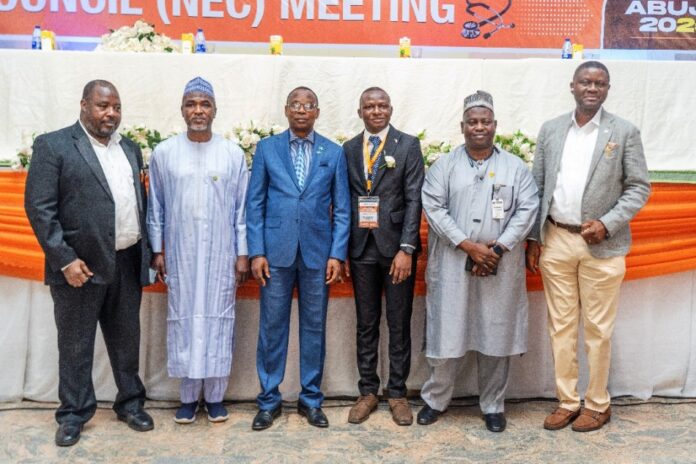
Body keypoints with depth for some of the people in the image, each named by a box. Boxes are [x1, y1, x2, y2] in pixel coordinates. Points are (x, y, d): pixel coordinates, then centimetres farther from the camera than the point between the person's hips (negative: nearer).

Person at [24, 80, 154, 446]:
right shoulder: (53, 146, -6)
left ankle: (130, 403, 31)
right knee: (75, 345, 9)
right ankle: (73, 413, 24)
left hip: (127, 263, 5)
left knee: (126, 340, 15)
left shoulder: (130, 149, 12)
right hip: (80, 265, -5)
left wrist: (146, 251, 8)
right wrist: (65, 260, -16)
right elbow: (39, 208, -11)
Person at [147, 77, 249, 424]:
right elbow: (155, 208, 6)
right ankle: (188, 395, 18)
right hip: (180, 254, 1)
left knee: (218, 320, 4)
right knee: (183, 320, 5)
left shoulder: (233, 154, 1)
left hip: (221, 254, 0)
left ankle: (215, 395, 17)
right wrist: (157, 250, 3)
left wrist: (243, 253, 0)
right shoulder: (163, 153, 3)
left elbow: (242, 209, 2)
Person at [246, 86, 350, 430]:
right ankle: (269, 400, 20)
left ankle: (311, 399, 23)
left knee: (314, 327, 8)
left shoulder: (334, 153, 6)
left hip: (317, 253, 1)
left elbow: (342, 209, 4)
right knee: (272, 326, 6)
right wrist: (256, 252, -4)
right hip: (276, 251, 0)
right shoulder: (266, 148, 5)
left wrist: (337, 254, -4)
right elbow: (254, 204, 3)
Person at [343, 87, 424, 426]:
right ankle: (367, 391, 22)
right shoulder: (348, 149, 10)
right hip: (361, 247, 3)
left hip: (396, 246, -2)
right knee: (366, 324, 10)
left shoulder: (408, 146, 1)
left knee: (399, 324, 6)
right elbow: (342, 200, 8)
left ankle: (397, 393, 19)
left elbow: (414, 199, -6)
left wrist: (406, 249, -13)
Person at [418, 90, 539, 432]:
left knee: (496, 336, 7)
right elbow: (433, 207, -5)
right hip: (452, 265, -1)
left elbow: (527, 209, 1)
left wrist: (498, 247, -11)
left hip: (500, 267, 1)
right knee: (447, 333, 5)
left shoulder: (516, 167, 8)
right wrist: (469, 246, -13)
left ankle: (493, 406, 23)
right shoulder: (444, 166, 5)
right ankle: (435, 399, 23)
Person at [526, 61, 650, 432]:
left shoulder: (624, 132, 0)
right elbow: (537, 186, 8)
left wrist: (607, 224, -15)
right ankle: (566, 402, 21)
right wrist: (533, 238, 4)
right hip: (556, 240, 3)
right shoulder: (550, 130, 8)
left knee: (598, 329, 5)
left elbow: (639, 187, -1)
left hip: (601, 245, -2)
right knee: (560, 325, 9)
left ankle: (598, 405, 21)